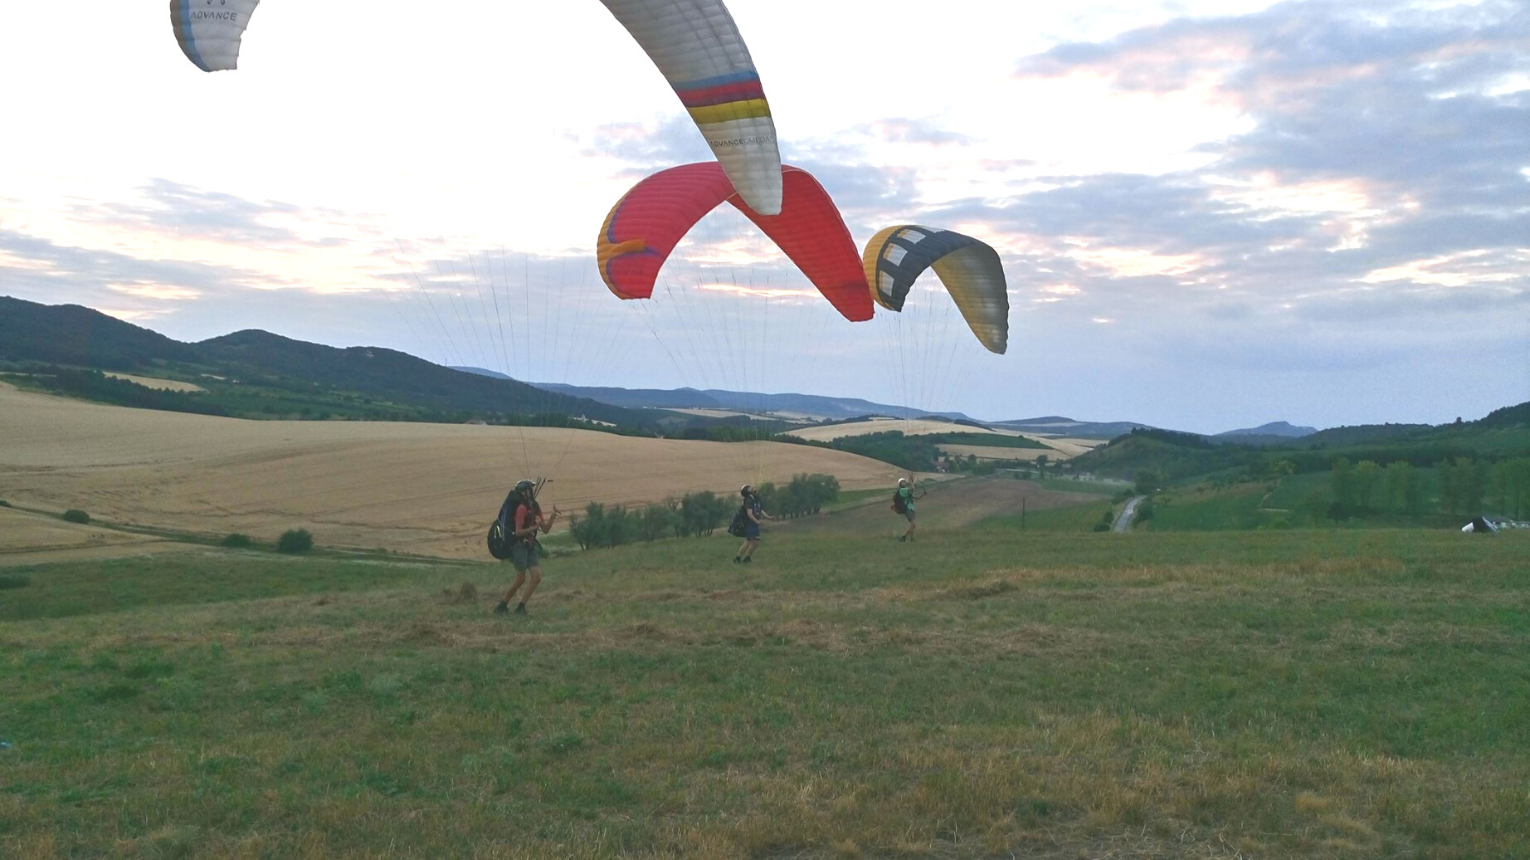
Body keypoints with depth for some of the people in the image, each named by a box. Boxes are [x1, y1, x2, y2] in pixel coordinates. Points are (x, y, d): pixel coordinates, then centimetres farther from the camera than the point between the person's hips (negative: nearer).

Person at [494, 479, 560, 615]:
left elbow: (545, 530, 9)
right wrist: (535, 527, -25)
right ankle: (502, 606, 8)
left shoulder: (535, 507, 10)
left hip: (530, 546, 8)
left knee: (537, 578, -2)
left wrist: (553, 516, -4)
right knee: (520, 580, -6)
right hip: (519, 546, -8)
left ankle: (520, 607, 4)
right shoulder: (522, 508, -15)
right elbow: (518, 532, -19)